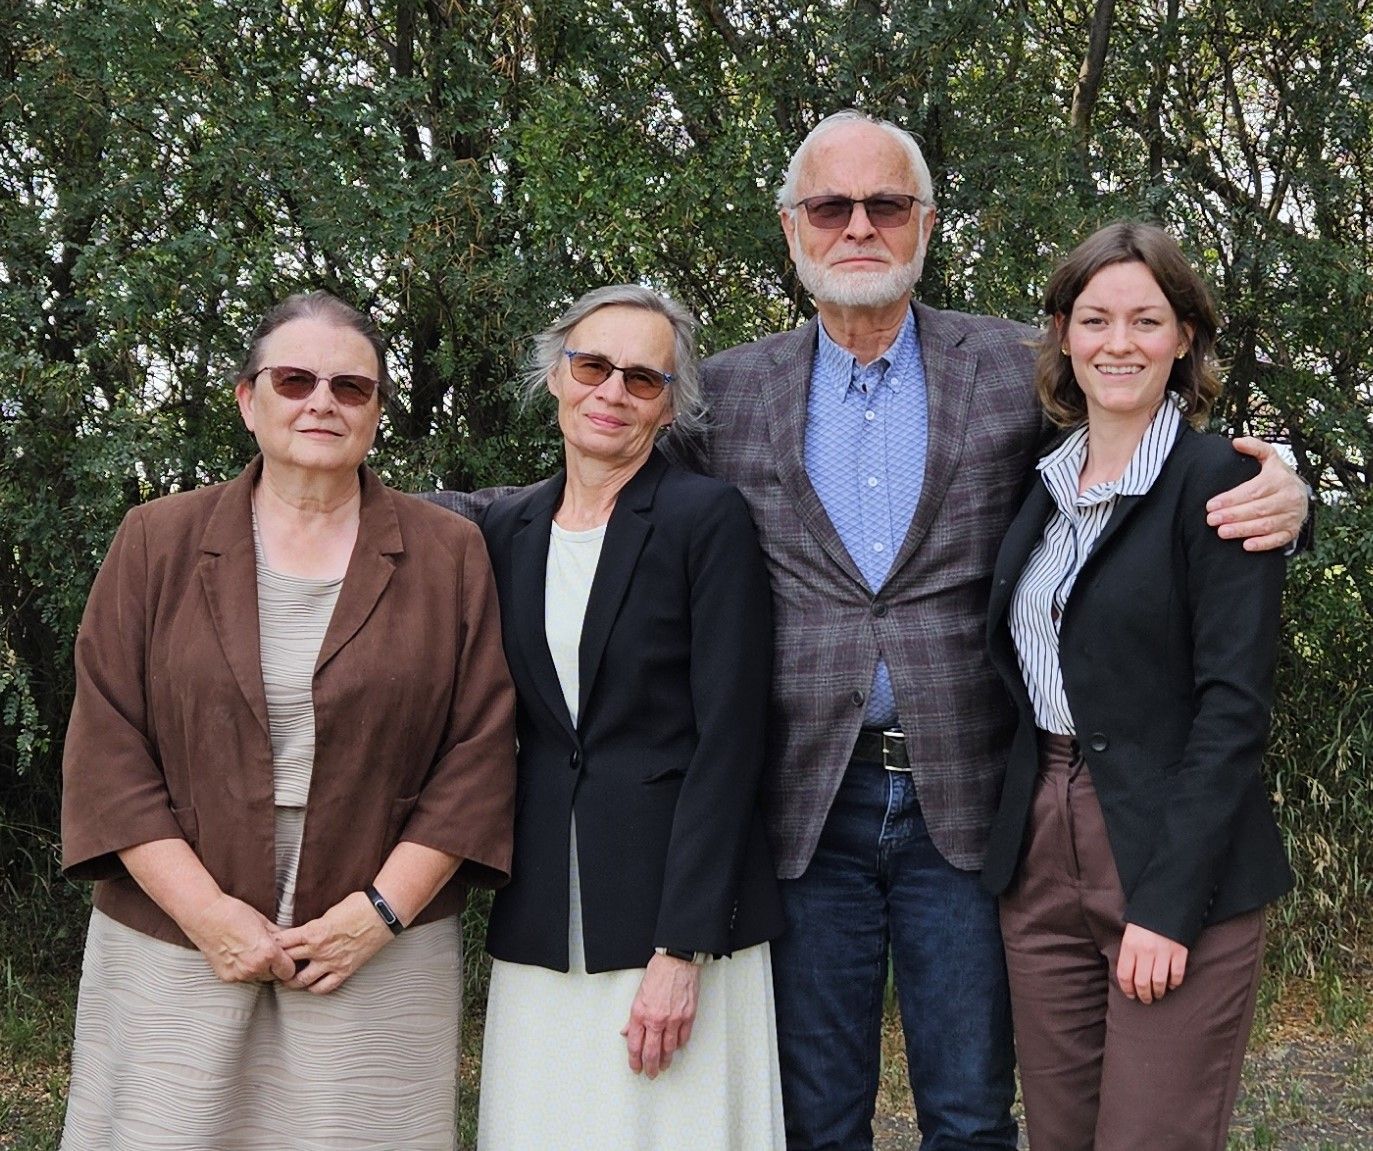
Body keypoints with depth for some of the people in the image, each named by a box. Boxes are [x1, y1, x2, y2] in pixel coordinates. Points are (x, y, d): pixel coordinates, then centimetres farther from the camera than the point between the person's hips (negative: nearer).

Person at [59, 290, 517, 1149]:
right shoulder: (157, 544, 5)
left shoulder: (449, 557, 4)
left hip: (381, 952, 0)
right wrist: (204, 909, -9)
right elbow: (106, 746, 0)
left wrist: (384, 910, -8)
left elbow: (479, 750, 0)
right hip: (172, 947, 1)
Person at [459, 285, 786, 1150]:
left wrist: (680, 949, -15)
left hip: (681, 914, -4)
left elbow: (729, 741, -11)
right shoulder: (508, 528, 10)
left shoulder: (708, 519, -6)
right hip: (540, 921, 5)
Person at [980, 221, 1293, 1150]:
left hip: (1177, 863, -6)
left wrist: (1168, 902, -19)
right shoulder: (1044, 487, 11)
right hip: (1040, 859, 6)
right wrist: (1016, 843, 8)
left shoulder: (1218, 481, -8)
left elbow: (1233, 704, -14)